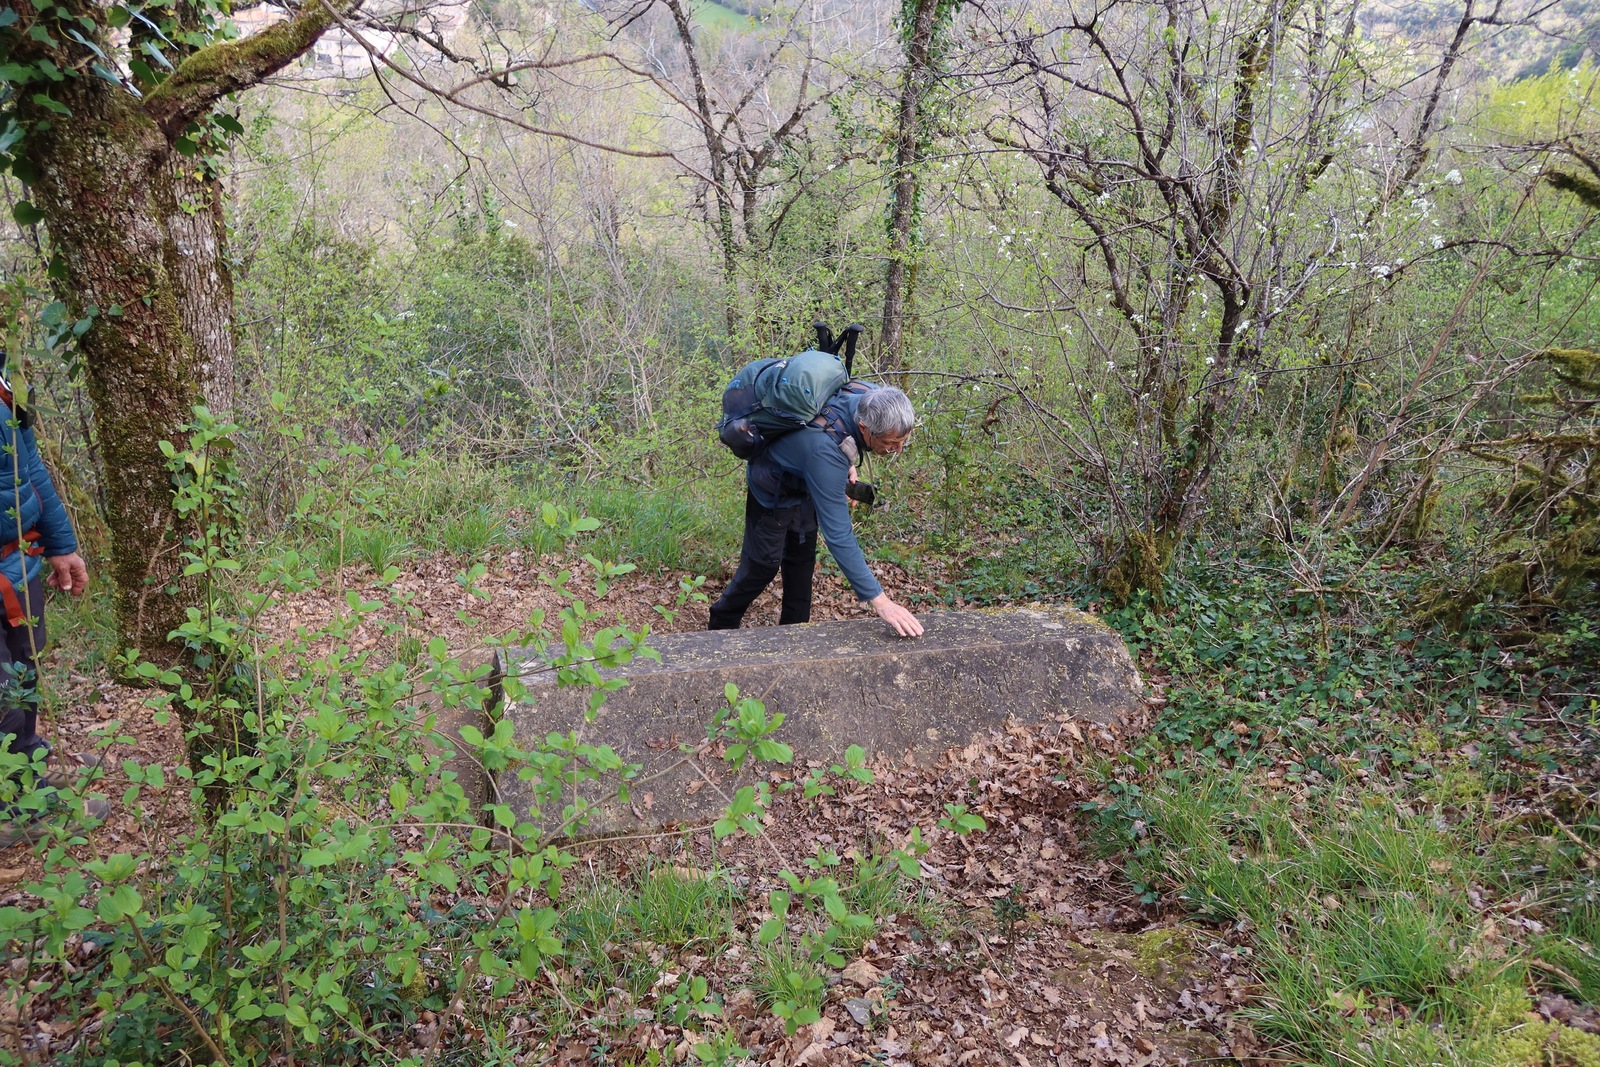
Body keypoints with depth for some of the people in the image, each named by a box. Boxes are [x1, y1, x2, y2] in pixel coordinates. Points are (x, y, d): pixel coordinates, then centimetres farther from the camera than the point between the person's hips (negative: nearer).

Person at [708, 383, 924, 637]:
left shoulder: (870, 400, -26)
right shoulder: (825, 451, -47)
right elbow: (838, 534, -45)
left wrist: (847, 465, -7)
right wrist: (879, 600, -46)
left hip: (804, 487, 7)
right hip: (773, 495, -7)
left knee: (802, 561, 18)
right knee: (763, 567, 7)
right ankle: (721, 625, 31)